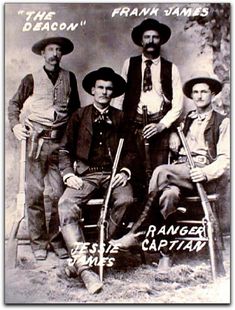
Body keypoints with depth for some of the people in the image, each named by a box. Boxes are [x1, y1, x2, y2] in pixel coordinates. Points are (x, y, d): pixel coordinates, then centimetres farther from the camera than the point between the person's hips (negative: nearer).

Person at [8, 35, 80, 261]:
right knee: (35, 193, 0)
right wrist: (15, 125, -2)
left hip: (61, 141, 1)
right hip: (37, 141, -1)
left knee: (60, 193, -1)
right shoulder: (32, 79, 8)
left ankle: (57, 240, 13)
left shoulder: (69, 78, 13)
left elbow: (75, 108, 18)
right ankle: (38, 242, 11)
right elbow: (14, 103, 14)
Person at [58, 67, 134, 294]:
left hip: (113, 173, 0)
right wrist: (68, 174, -7)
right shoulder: (79, 116, 13)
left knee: (125, 199, -32)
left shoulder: (120, 117, 15)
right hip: (86, 173, 0)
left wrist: (125, 172, -5)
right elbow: (65, 150, 9)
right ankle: (83, 265, -31)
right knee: (65, 204, -28)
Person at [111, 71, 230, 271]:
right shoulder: (185, 120, 26)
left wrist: (205, 172, -19)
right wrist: (174, 136, 4)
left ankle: (138, 232, -25)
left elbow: (225, 159, -1)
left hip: (205, 177, -3)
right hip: (179, 171, 4)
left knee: (162, 171, -32)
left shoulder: (222, 122, 10)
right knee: (169, 194, -33)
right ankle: (165, 253, -24)